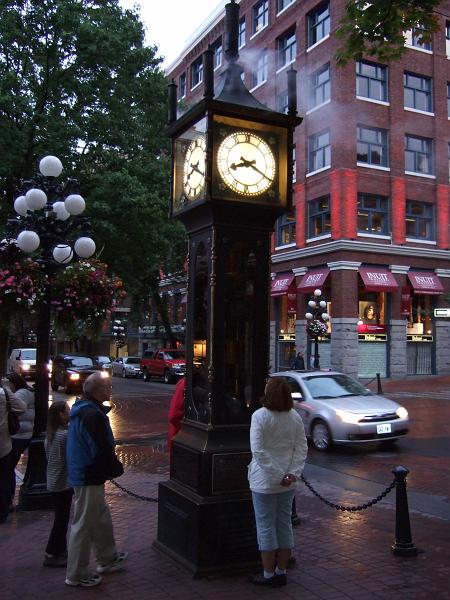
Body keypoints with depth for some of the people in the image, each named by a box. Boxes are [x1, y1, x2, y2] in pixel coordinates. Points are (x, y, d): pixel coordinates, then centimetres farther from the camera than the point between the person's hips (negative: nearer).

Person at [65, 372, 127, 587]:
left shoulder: (82, 410, 8)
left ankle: (107, 559, 38)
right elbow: (102, 450, -25)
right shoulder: (92, 415, -25)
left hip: (83, 475, 10)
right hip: (89, 478, -10)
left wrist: (112, 466, 18)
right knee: (84, 525, 2)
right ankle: (76, 575, 15)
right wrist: (117, 469, -9)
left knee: (101, 519, 22)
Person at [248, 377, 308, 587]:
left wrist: (277, 474, -16)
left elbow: (258, 450, -20)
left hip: (264, 481, -5)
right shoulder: (295, 417, 0)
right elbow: (302, 448, -2)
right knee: (285, 524, 14)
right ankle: (281, 572, 24)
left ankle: (268, 575, 16)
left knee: (266, 527, 6)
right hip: (288, 483, 5)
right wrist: (293, 473, -6)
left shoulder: (259, 416, -15)